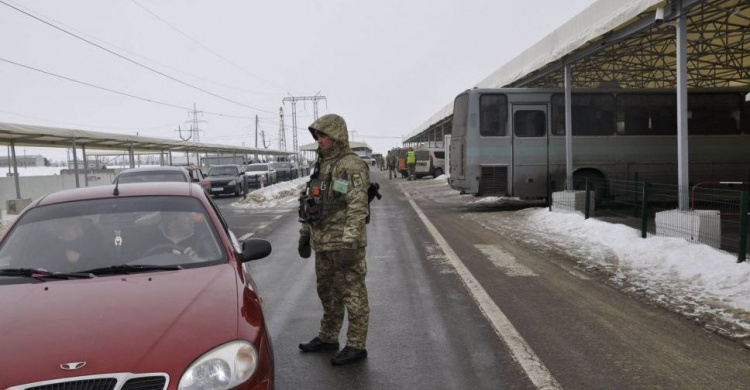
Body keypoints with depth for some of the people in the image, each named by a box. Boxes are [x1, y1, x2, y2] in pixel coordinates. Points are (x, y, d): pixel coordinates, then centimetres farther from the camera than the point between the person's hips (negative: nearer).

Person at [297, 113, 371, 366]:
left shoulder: (352, 166, -13)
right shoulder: (322, 166, 14)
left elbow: (358, 208, -20)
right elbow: (311, 203, 19)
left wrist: (349, 244, -25)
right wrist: (305, 234, 19)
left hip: (344, 243, -9)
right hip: (323, 242, 9)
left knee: (352, 293, 1)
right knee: (327, 292, 18)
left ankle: (356, 346, 12)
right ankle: (327, 338, 33)